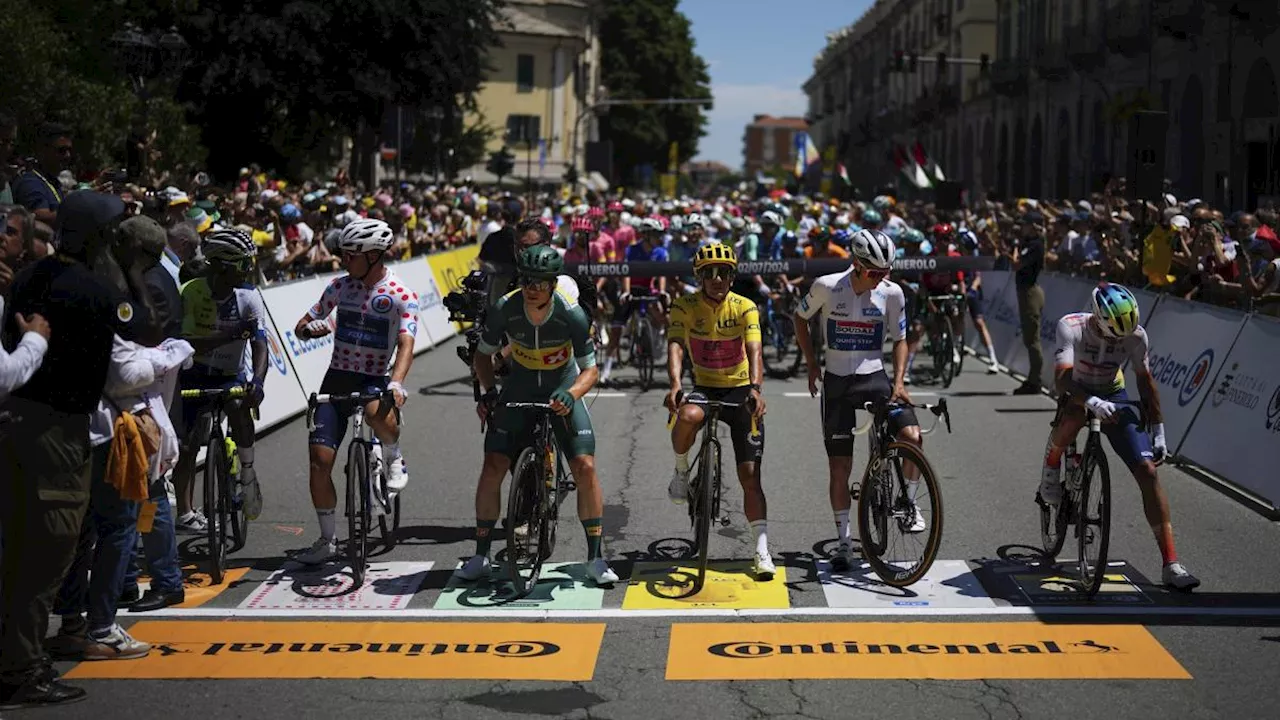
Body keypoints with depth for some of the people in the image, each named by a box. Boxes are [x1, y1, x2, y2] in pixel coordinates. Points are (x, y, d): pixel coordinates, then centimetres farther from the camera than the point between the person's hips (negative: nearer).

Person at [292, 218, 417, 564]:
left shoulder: (402, 296, -7)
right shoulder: (339, 286, 4)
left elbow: (405, 345, -18)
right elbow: (301, 326, 10)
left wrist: (396, 385, -36)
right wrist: (311, 328, -16)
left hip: (375, 379, -4)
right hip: (337, 378, 4)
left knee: (378, 411, -40)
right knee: (319, 461, -5)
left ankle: (394, 460, -7)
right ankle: (327, 539, 11)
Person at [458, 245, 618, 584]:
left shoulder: (572, 315, -25)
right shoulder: (505, 310, -20)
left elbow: (590, 368, -16)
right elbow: (483, 354, -3)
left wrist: (570, 395, -35)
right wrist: (487, 391, -17)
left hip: (563, 392, -1)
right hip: (519, 391, 2)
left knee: (585, 467, -15)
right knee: (493, 467, -10)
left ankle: (596, 558, -3)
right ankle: (480, 557, 5)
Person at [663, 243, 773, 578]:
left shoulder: (745, 307, -10)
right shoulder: (685, 306, -9)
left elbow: (754, 351, -22)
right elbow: (675, 346, -22)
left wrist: (755, 388, -41)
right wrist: (675, 384, -42)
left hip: (740, 391, 0)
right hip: (704, 387, 0)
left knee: (750, 475, -7)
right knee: (688, 416, -38)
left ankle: (762, 550, -3)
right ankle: (681, 472, -9)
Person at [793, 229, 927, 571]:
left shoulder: (892, 293, -7)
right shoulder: (827, 287, -10)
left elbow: (900, 340, 4)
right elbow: (800, 318, 7)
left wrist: (898, 382, -9)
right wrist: (811, 364, 2)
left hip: (875, 377, 1)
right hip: (837, 381, -1)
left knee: (911, 436, -23)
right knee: (839, 466, 2)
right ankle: (844, 540, 15)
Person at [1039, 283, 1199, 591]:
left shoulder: (1135, 335, -18)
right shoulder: (1071, 327, -27)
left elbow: (1145, 381, -4)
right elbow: (1061, 378, -38)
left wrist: (1159, 432, -3)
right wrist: (1092, 402, -56)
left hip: (1114, 398, 2)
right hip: (1078, 395, -2)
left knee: (1148, 470, -14)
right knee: (1074, 415, -41)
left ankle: (1171, 565, -13)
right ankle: (1050, 471, -9)